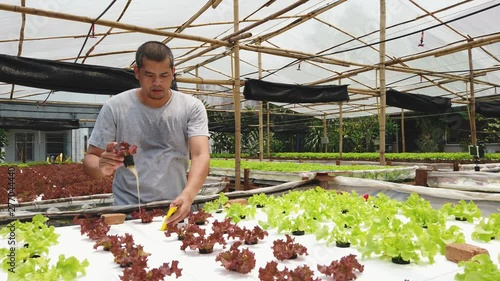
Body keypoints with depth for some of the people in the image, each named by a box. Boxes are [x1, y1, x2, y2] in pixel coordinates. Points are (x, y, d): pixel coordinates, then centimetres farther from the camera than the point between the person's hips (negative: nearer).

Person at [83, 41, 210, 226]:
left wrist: (188, 195, -31)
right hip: (128, 211, -1)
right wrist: (102, 167, -22)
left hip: (175, 210, 1)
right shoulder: (114, 107, -1)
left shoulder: (192, 107, -2)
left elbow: (201, 156, -12)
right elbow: (89, 160, 2)